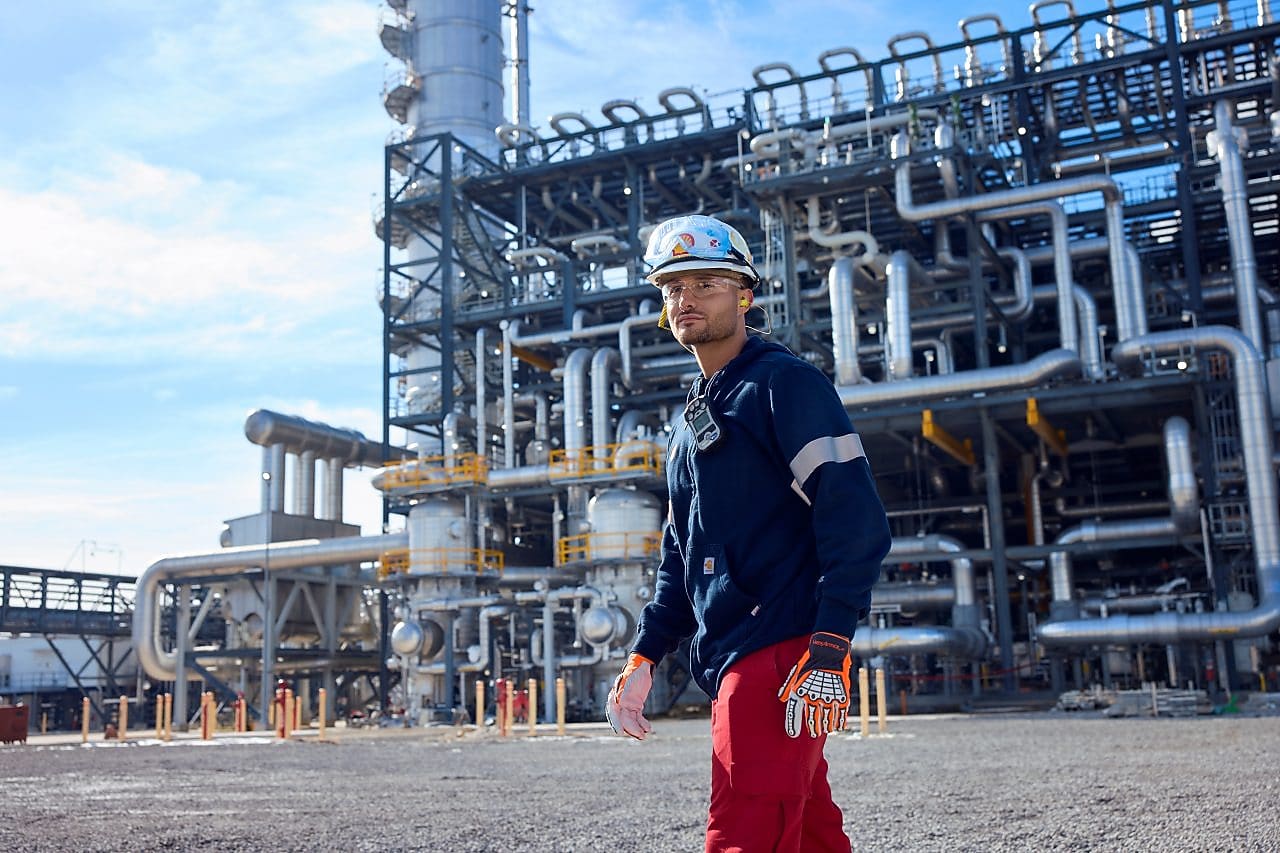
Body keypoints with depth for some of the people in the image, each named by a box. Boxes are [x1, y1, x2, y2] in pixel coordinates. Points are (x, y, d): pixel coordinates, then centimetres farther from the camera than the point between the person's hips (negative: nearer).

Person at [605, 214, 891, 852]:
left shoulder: (785, 383, -5)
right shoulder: (692, 417, 22)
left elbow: (855, 523, -15)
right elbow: (681, 558, 26)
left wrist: (828, 655, -21)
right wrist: (644, 657, 17)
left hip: (782, 655, -9)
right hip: (731, 665, 9)